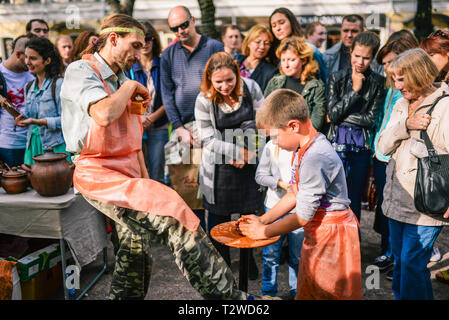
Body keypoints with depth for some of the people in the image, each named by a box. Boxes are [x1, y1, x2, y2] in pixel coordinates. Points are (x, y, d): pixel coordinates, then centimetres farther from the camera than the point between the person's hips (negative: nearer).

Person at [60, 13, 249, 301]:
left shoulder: (121, 79, 18)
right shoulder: (81, 71, -6)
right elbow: (104, 115, -27)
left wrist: (144, 177, 18)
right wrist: (129, 86, -9)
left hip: (128, 175, 9)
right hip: (97, 173, -9)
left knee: (136, 250, 9)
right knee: (170, 210, -24)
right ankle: (227, 294, -22)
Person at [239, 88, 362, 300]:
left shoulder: (315, 159, -28)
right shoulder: (304, 149, 1)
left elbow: (303, 217, -22)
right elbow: (295, 195, 11)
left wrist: (264, 232, -10)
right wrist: (263, 219, 7)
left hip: (331, 235, -9)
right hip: (318, 233, 9)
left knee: (325, 293, 7)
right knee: (307, 293, 19)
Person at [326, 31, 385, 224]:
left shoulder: (378, 83, 2)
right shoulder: (336, 78, 3)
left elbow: (371, 119, -5)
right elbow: (333, 113, -7)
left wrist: (341, 116, -6)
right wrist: (355, 90, -9)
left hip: (361, 145, 0)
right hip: (336, 143, 0)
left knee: (354, 198, 9)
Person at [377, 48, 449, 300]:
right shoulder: (402, 104, 12)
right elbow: (384, 146, 5)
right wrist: (406, 124, -12)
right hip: (397, 198, 7)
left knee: (413, 263, -2)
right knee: (400, 260, 18)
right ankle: (400, 296, 33)